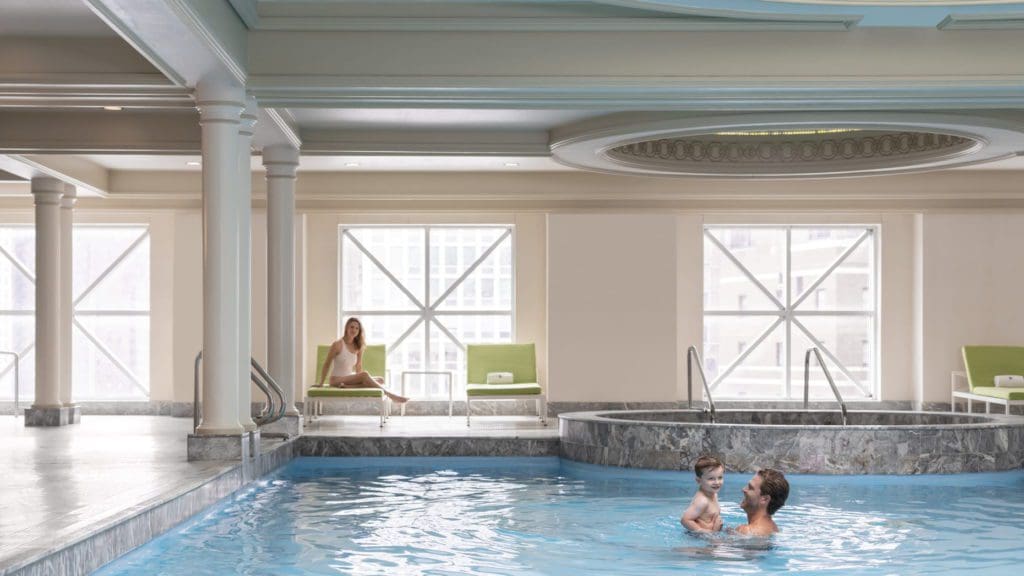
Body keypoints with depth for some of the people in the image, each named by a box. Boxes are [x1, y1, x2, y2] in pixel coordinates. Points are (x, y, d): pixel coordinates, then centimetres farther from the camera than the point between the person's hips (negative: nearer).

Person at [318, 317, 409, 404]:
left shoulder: (358, 347, 8)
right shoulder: (338, 345, -8)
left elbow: (358, 367, 12)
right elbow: (327, 365, -3)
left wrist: (359, 380, -2)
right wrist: (321, 384, -3)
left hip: (350, 379, 7)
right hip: (336, 380, -7)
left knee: (380, 380, -14)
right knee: (365, 375, -31)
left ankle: (347, 387, -30)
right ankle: (391, 396, -31)